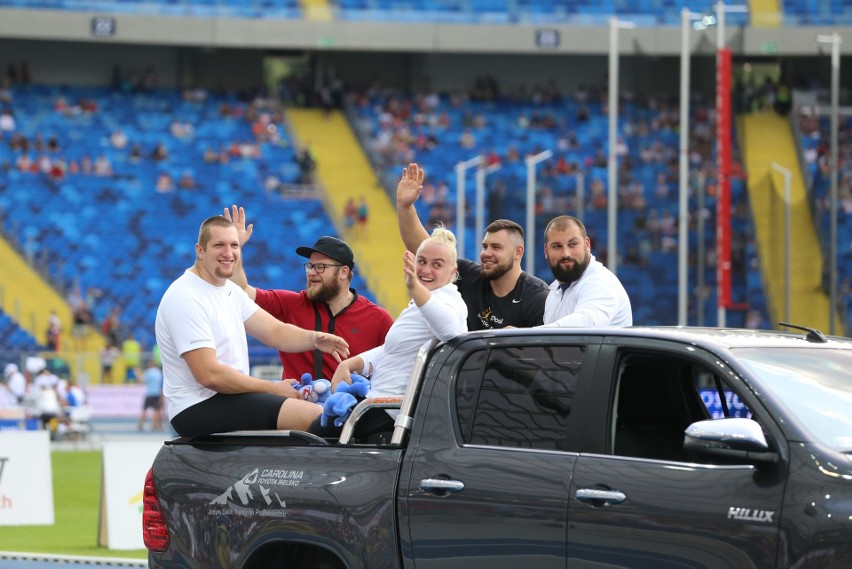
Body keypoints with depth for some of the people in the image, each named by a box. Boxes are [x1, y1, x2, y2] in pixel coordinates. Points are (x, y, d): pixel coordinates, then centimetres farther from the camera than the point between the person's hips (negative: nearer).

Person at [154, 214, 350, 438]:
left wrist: (314, 339, -13)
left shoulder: (231, 291, 15)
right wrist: (274, 388, -16)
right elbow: (210, 375, -22)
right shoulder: (186, 299, -16)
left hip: (230, 396, 10)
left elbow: (275, 332, 9)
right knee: (315, 417, -22)